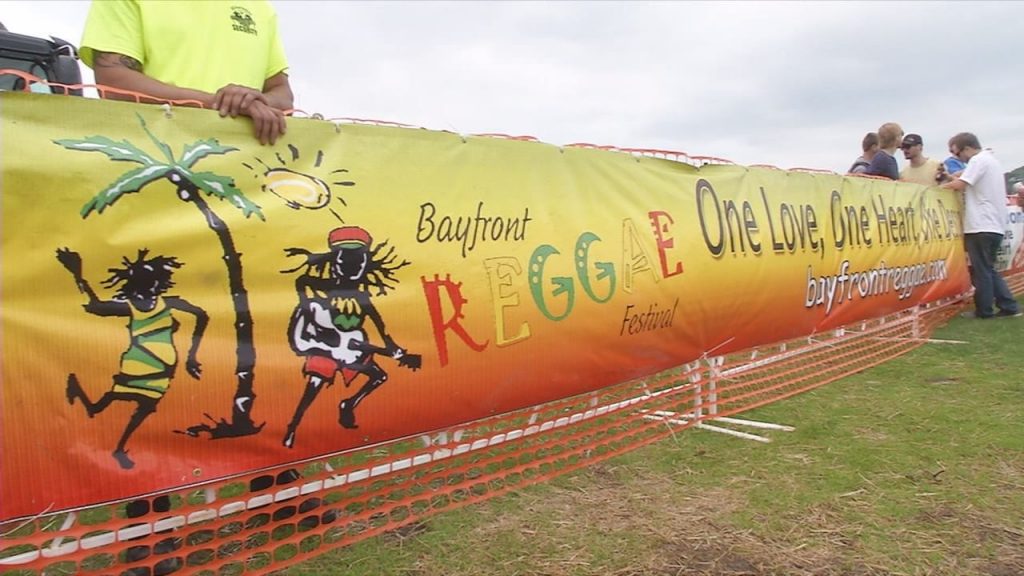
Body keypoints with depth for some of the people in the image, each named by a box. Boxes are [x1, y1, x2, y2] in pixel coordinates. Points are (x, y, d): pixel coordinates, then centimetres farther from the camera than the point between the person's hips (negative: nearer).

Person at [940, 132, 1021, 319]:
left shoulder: (978, 160, -11)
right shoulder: (991, 160, 20)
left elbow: (960, 185, -20)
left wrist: (943, 185, -4)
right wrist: (953, 180, 7)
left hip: (981, 226, -10)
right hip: (994, 225, 10)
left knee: (981, 270, -1)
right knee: (988, 269, 15)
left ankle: (984, 310, 5)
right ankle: (1009, 306, 15)